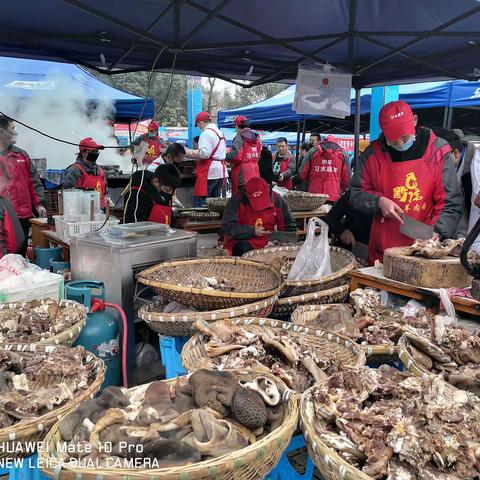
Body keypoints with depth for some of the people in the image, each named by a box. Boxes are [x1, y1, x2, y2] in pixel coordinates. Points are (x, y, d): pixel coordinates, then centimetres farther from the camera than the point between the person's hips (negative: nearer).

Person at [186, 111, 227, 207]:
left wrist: (189, 153, -8)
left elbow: (204, 153, -20)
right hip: (221, 170, 9)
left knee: (199, 202, -6)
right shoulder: (220, 132, 19)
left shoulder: (206, 133, -10)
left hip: (209, 172, -9)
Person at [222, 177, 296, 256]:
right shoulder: (237, 200, -11)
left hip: (268, 242, 3)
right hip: (241, 242, -2)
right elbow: (226, 227, -14)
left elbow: (289, 224, 11)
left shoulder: (276, 199, -2)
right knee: (244, 249, -34)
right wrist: (252, 232, -19)